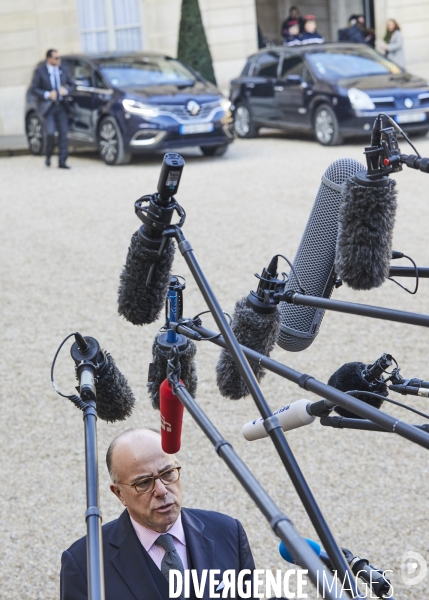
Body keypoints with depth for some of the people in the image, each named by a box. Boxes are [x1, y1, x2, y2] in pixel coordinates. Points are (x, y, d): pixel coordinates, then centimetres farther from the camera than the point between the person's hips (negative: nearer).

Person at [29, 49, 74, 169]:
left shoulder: (63, 71, 8)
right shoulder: (40, 71, -2)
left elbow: (72, 84, 16)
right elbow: (33, 88, -3)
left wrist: (66, 90, -6)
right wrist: (47, 94, -16)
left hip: (61, 106, 4)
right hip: (48, 106, -4)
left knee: (63, 133, -2)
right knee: (50, 132, -15)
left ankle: (62, 161, 3)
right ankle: (48, 156, 10)